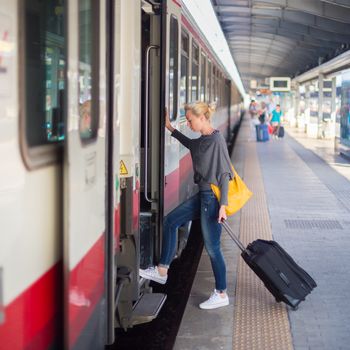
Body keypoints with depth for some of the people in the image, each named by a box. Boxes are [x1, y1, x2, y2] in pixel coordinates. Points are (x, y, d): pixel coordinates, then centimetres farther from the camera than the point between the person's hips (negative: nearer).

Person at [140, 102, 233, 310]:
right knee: (171, 221, 14)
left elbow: (224, 174, -21)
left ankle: (221, 294, 13)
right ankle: (162, 271, 24)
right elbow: (191, 144, 33)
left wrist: (223, 205, -23)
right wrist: (170, 129, 31)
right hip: (203, 195, 10)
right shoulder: (203, 140, 8)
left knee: (212, 247, -1)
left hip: (212, 197, -10)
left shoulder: (217, 140, -19)